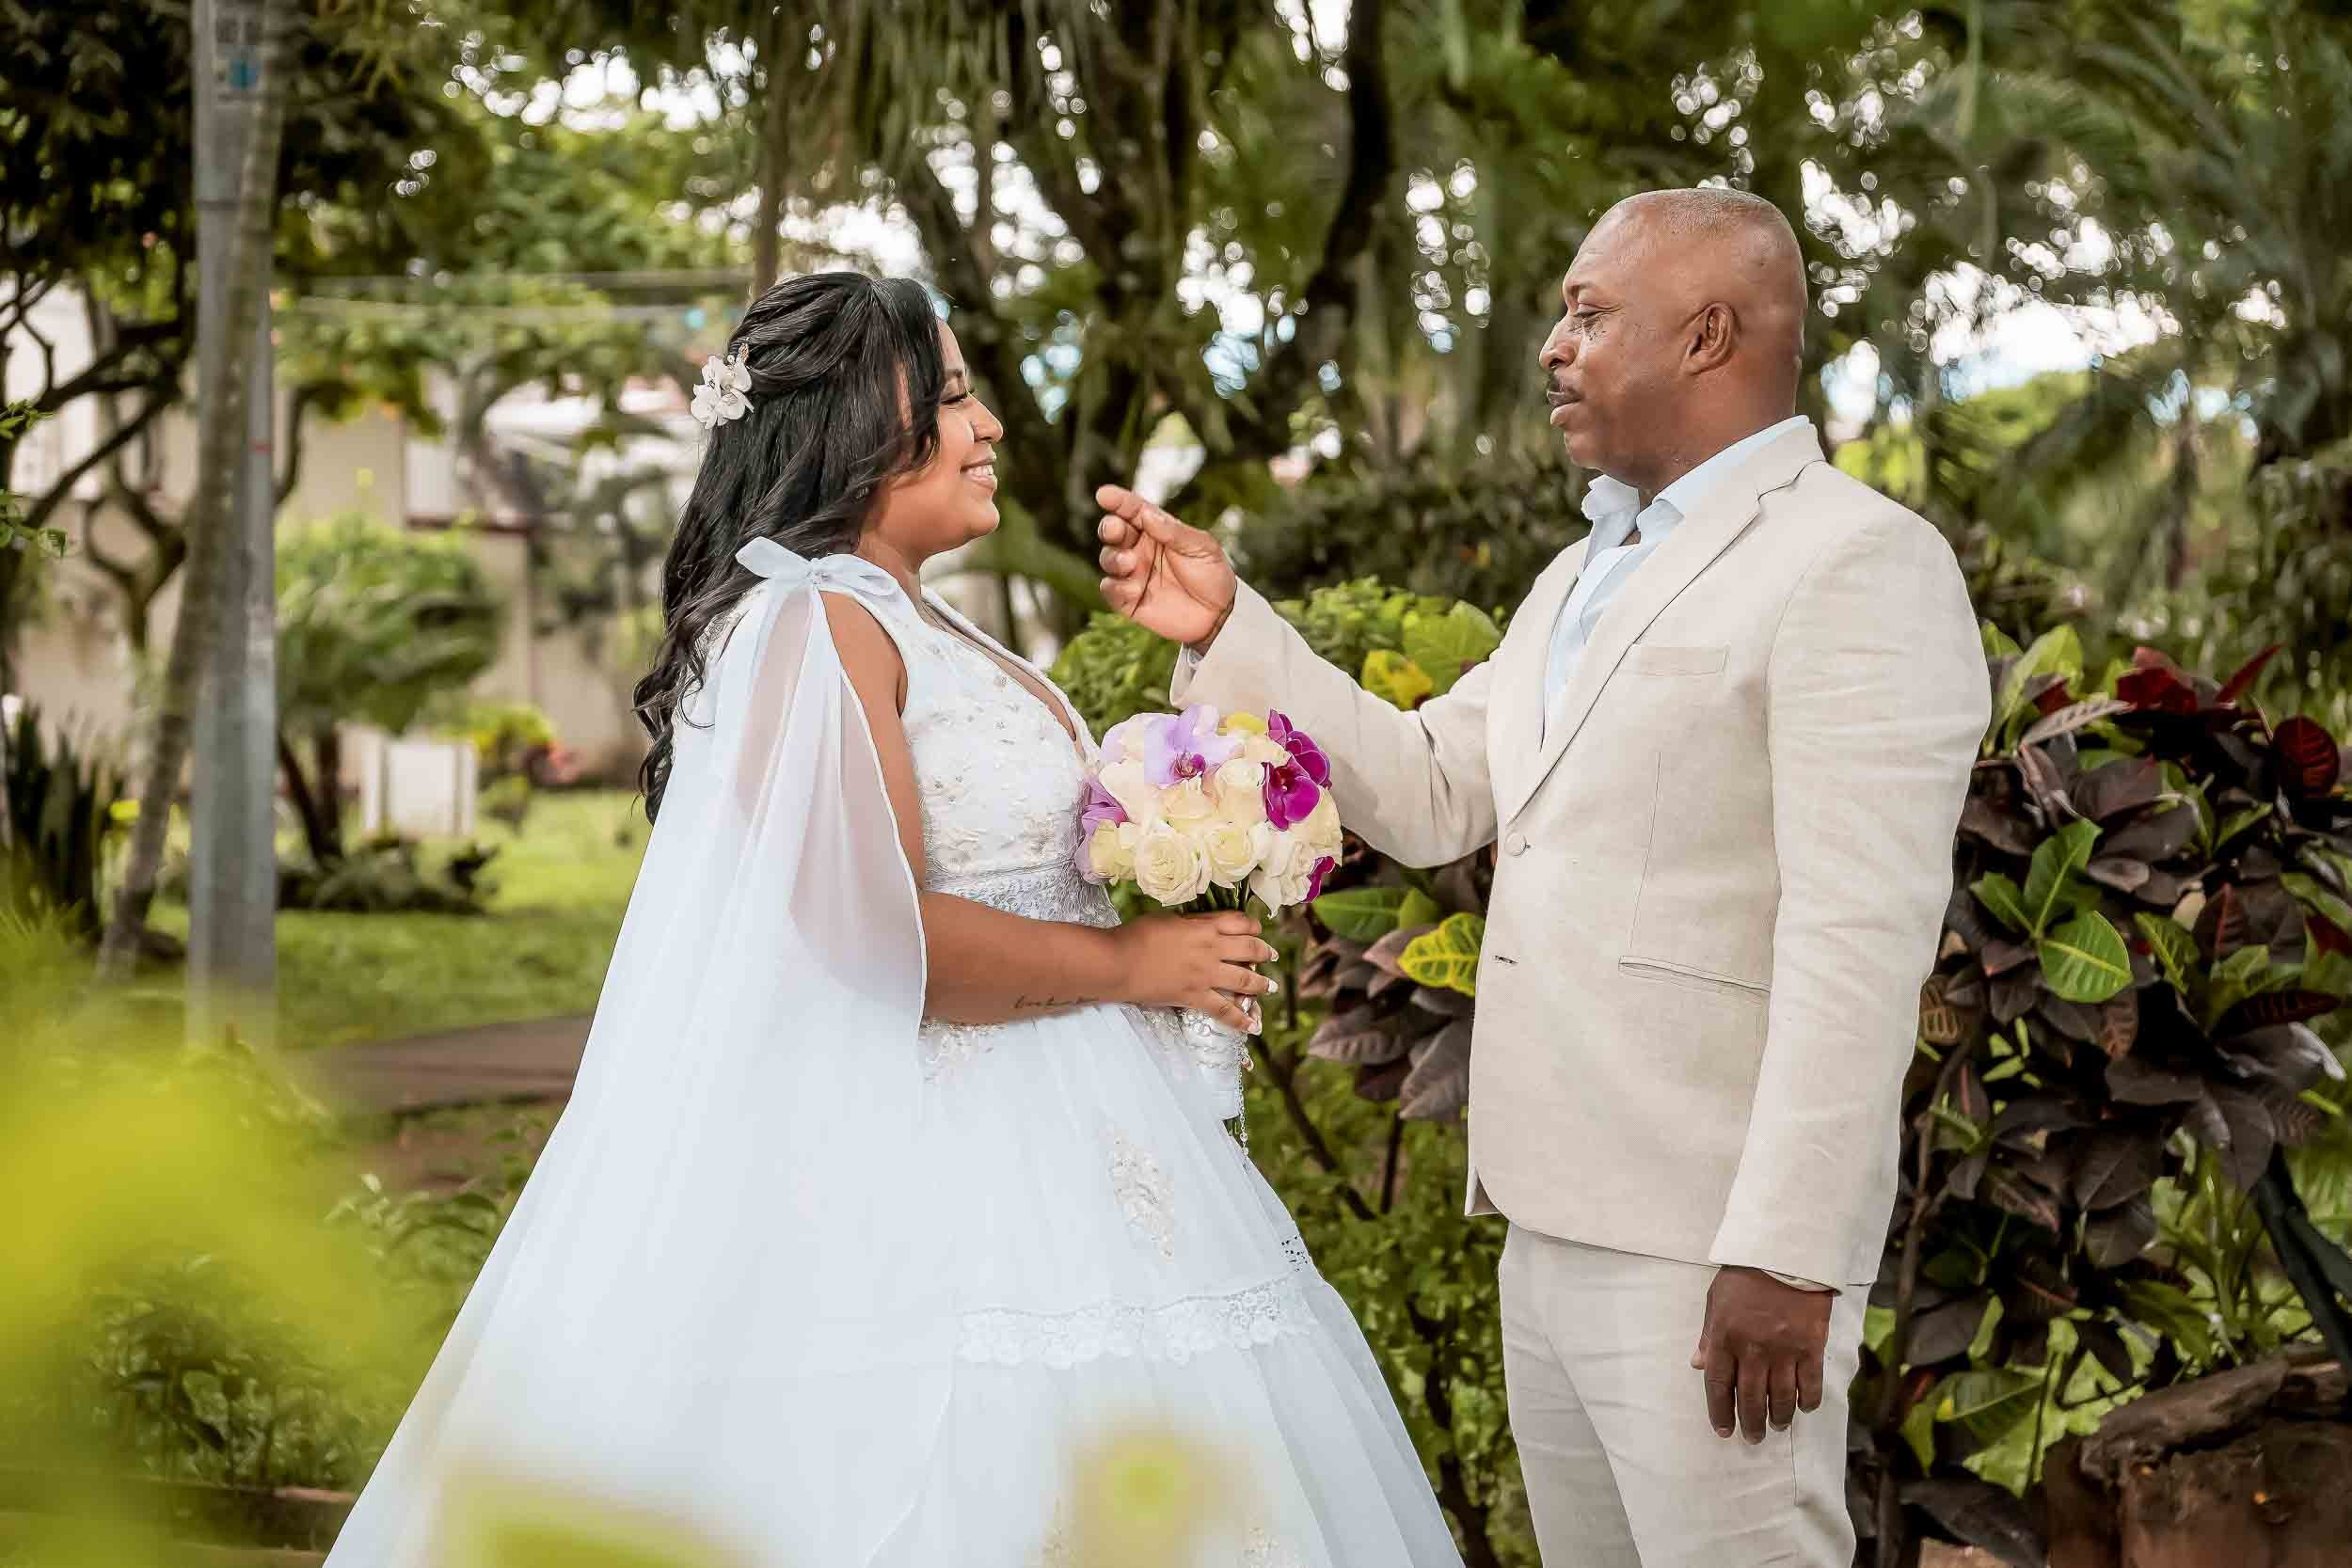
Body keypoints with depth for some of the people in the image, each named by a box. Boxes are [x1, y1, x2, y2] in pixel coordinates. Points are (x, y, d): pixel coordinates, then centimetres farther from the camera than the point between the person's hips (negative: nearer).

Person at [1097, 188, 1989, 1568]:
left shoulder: (1860, 562, -11)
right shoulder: (1584, 577, 20)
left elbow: (1858, 943, -19)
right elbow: (1429, 794, 17)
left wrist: (1788, 1255, -23)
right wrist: (1228, 627, 10)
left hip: (1713, 1253, -8)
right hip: (1552, 1230, 9)